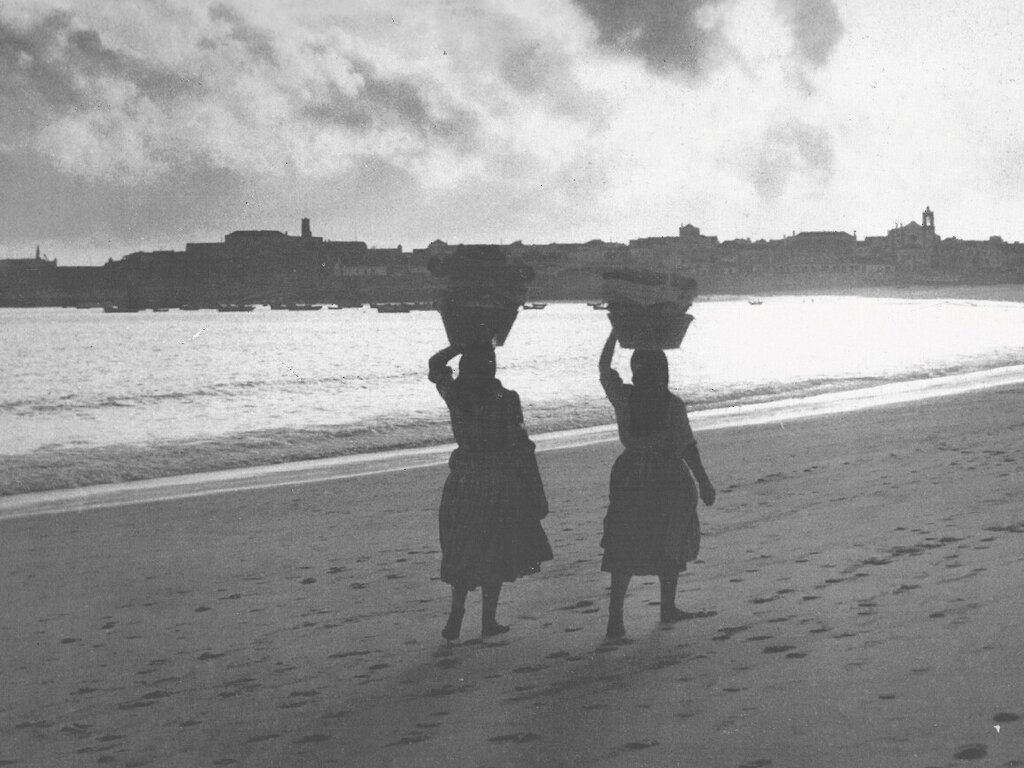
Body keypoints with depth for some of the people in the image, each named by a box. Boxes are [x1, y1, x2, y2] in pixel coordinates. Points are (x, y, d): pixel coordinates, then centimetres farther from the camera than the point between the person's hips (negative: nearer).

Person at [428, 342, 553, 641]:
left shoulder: (454, 395, -8)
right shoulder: (505, 400, -15)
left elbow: (435, 364, 14)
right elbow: (521, 446, -12)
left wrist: (464, 345, 9)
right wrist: (535, 491, -4)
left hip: (463, 480, 3)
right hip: (501, 482, -2)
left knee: (463, 552, 14)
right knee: (495, 552, 9)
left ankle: (456, 617, 8)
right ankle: (489, 620, 13)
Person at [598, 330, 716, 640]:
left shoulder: (623, 396, -6)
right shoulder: (672, 405, -12)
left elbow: (603, 366, 11)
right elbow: (687, 447, -12)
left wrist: (617, 330, 17)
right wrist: (704, 482, -6)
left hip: (630, 474, 2)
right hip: (669, 479, -2)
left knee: (623, 546, 4)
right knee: (671, 543, 17)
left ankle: (615, 617, -7)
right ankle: (668, 607, 28)